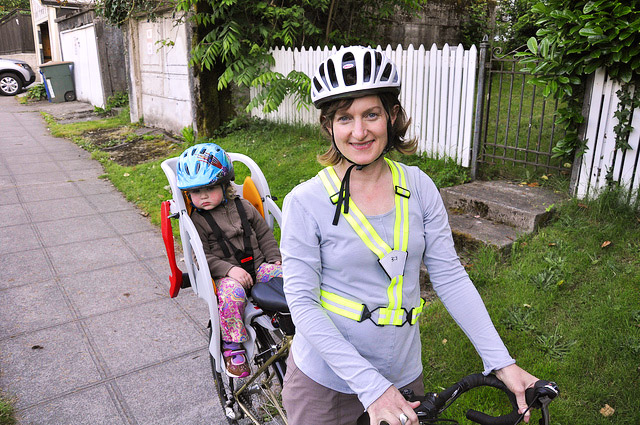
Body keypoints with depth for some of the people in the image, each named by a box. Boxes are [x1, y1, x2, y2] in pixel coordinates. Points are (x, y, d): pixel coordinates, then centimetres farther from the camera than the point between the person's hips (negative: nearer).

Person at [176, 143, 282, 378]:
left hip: (257, 266, 4)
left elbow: (265, 235, 14)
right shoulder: (197, 221, 0)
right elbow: (204, 257, -8)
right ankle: (232, 345, -17)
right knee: (231, 292, -36)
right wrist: (229, 269, -23)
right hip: (226, 275, -3)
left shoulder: (244, 207, 10)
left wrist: (275, 259, 1)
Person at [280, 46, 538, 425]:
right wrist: (371, 386, -24)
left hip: (403, 376, 3)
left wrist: (502, 362, -10)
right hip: (325, 381, -3)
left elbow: (450, 277, -5)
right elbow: (303, 303, -18)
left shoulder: (419, 187, -6)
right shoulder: (305, 202, -16)